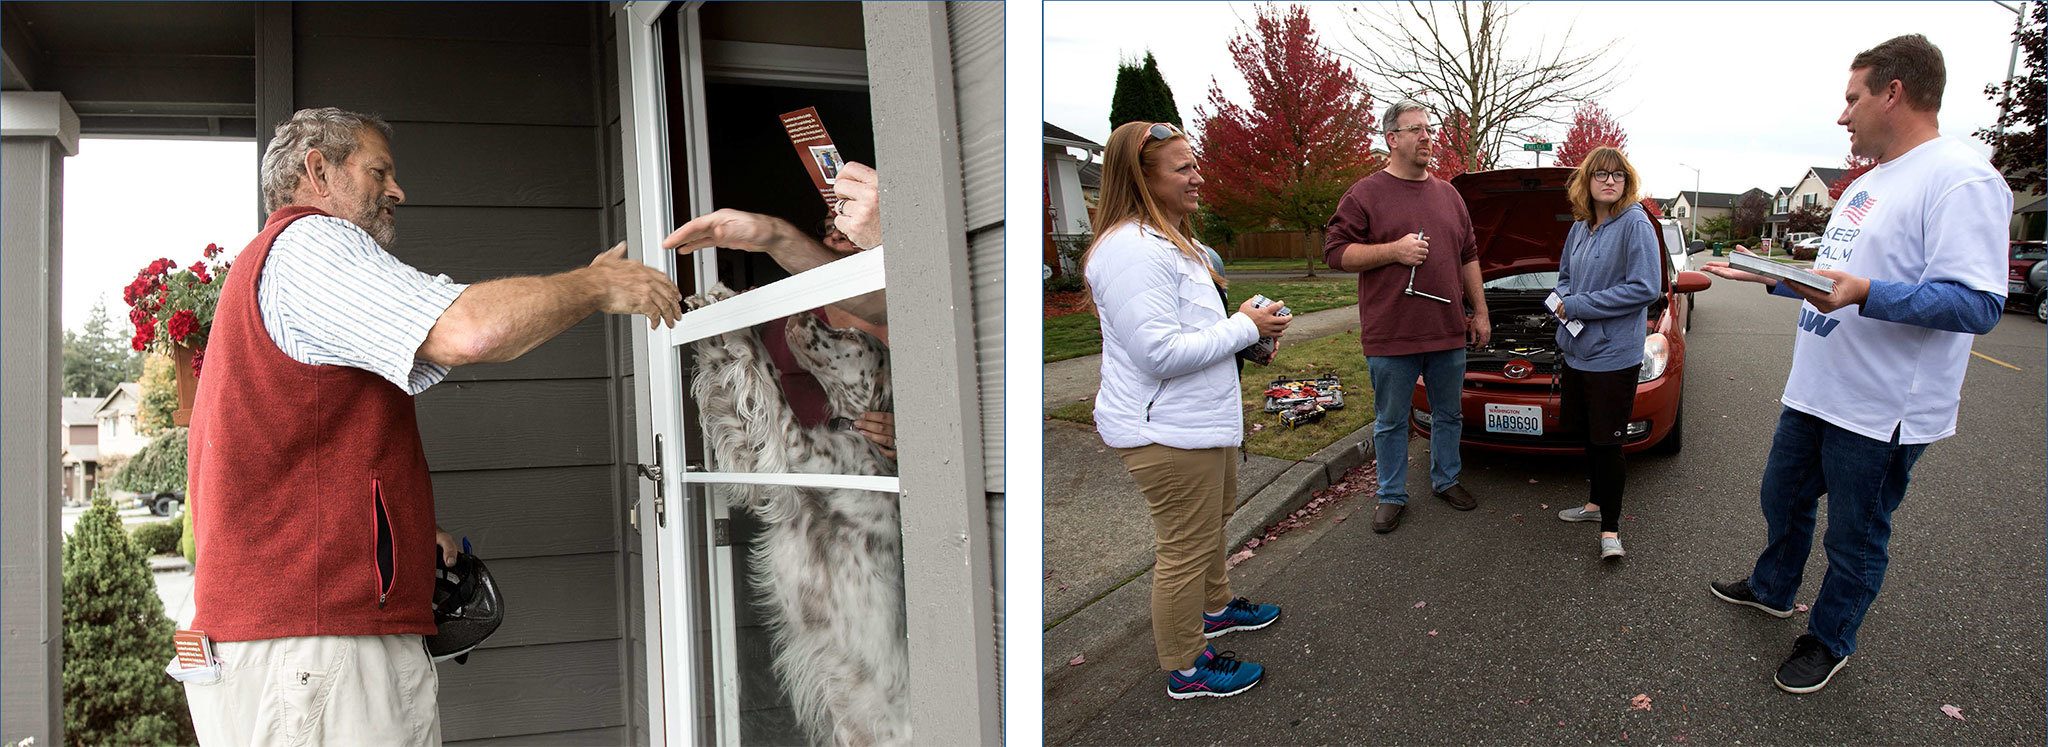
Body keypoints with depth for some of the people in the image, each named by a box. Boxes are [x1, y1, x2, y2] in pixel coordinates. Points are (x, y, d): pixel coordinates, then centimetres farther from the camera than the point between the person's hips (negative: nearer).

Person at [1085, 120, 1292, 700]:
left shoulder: (1168, 240, 12)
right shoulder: (1131, 251, -24)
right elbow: (1159, 352, -29)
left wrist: (1248, 328, 7)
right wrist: (1244, 328, -20)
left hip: (1201, 420, 11)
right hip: (1165, 431, -11)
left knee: (1214, 518, 28)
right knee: (1186, 547, 0)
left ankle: (1215, 607, 50)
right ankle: (1186, 669, 14)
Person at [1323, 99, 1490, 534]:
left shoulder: (1449, 195, 13)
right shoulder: (1365, 195, -4)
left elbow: (1468, 257, 18)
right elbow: (1335, 252, -9)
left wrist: (1480, 311, 15)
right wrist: (1393, 251, -18)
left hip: (1448, 333, 5)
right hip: (1391, 334, -5)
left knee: (1449, 415, 17)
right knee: (1391, 422, 7)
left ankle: (1446, 480, 36)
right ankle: (1392, 495, 21)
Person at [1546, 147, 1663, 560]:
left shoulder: (1635, 224, -12)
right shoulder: (1580, 228, 10)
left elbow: (1645, 288, -19)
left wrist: (1580, 306, -16)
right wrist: (1563, 302, 0)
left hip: (1613, 355, -7)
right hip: (1576, 351, 7)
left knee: (1606, 441, -2)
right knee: (1588, 434, 17)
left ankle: (1610, 528, 6)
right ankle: (1597, 503, 33)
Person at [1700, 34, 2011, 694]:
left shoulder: (1960, 179, -19)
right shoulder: (1866, 185, 14)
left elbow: (1979, 303, -27)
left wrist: (1867, 293, -37)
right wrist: (1770, 276, 19)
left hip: (1883, 410, -9)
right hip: (1814, 392, 9)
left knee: (1855, 538, 8)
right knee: (1783, 501, 24)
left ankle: (1830, 641, 25)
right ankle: (1771, 589, 45)